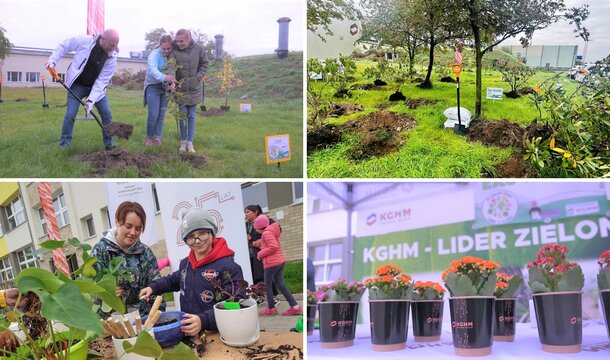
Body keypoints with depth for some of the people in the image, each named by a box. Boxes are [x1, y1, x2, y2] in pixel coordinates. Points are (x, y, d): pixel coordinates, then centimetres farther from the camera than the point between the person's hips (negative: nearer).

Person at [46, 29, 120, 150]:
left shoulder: (111, 58, -16)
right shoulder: (84, 41, -21)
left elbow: (102, 81, -18)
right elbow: (63, 45, -5)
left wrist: (91, 99, -26)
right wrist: (53, 60, -15)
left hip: (96, 87, 2)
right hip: (77, 85, -2)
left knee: (107, 115, -3)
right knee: (70, 115, -9)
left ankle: (109, 144, 12)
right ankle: (63, 146, 2)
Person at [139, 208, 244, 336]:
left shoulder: (228, 267, -11)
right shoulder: (185, 264, 15)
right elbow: (174, 280, 38)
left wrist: (203, 320, -29)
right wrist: (153, 287, 22)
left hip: (217, 335, -5)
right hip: (189, 334, 5)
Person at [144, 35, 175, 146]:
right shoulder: (154, 55, -20)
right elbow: (153, 70, -39)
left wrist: (172, 81, -31)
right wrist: (164, 77, -58)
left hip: (165, 87, 4)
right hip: (153, 86, -4)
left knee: (162, 114, 7)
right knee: (153, 114, -7)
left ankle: (157, 137, 15)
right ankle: (149, 137, 11)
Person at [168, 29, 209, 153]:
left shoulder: (199, 49, -8)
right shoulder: (174, 51, -12)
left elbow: (204, 65, 2)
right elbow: (171, 68, -23)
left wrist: (197, 78, -10)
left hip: (194, 89, 1)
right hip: (180, 88, -1)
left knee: (191, 116, 6)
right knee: (183, 115, 6)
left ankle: (190, 142, 12)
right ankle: (183, 141, 19)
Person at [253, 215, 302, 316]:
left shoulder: (266, 233, -14)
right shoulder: (272, 232, 16)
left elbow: (273, 247, -24)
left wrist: (260, 254, -14)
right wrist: (260, 243, 10)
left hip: (272, 263, -9)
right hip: (280, 261, 9)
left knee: (267, 285, 6)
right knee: (281, 285, 9)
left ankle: (271, 308, 15)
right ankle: (295, 307, 3)